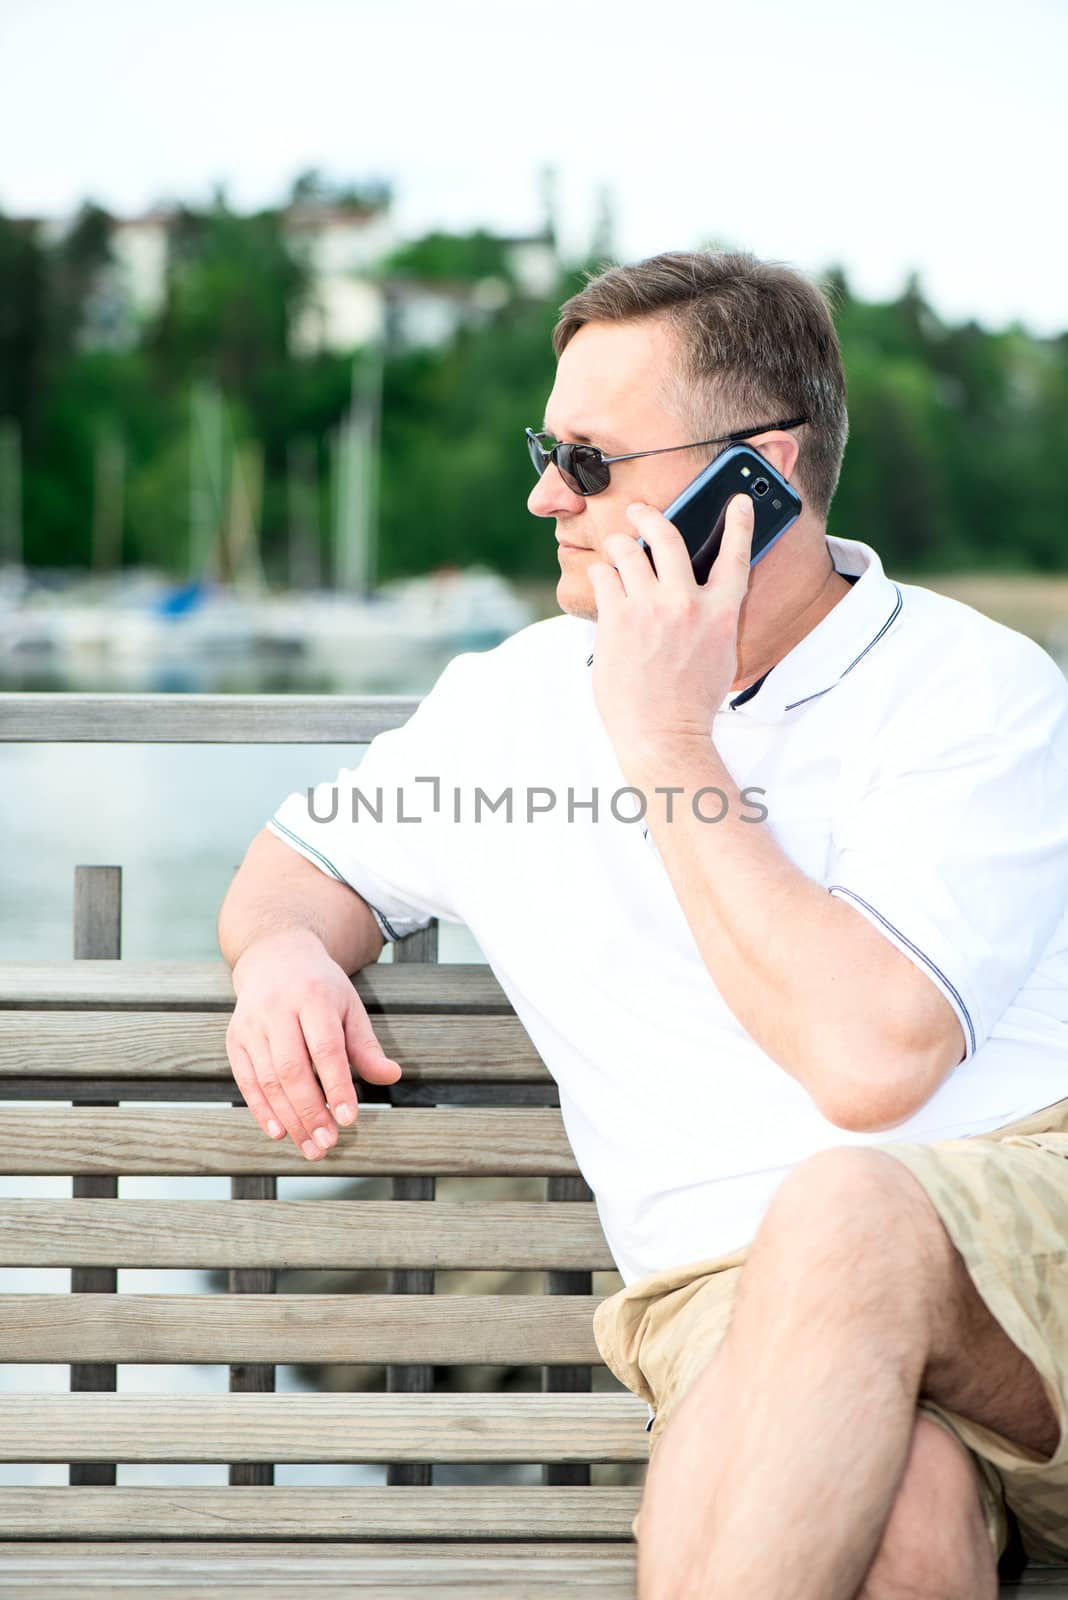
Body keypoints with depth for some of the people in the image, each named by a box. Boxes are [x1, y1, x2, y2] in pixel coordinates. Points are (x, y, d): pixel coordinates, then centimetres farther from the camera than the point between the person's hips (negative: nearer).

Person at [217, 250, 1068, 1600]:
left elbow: (870, 1058, -16)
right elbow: (305, 861, 34)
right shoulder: (512, 699, 17)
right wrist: (283, 949, 7)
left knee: (846, 1212, -40)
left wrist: (667, 743, -9)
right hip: (738, 1294, 2)